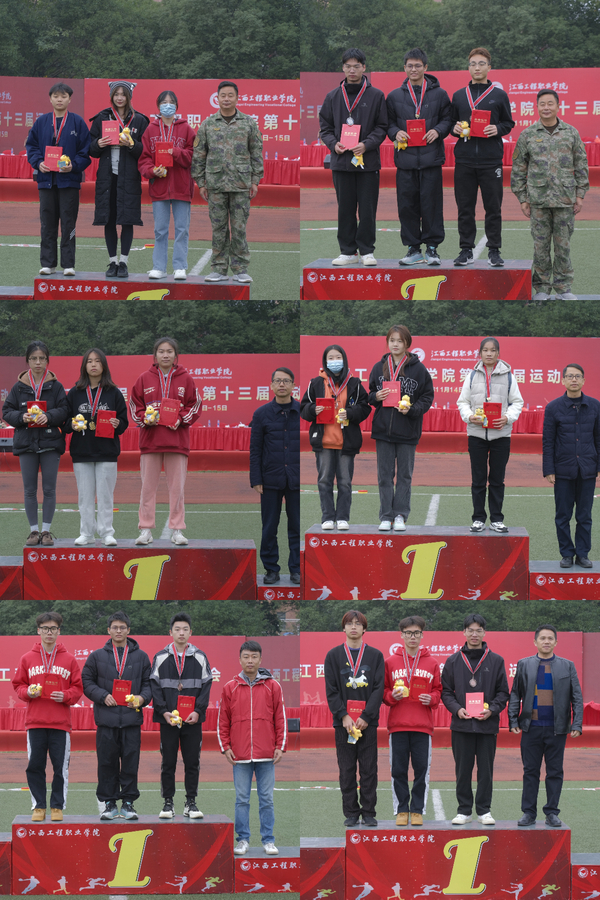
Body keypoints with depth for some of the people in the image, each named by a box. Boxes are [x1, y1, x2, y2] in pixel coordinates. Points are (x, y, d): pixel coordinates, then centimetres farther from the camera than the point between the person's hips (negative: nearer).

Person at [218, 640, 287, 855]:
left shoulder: (273, 687, 4)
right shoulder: (230, 688, 5)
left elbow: (281, 719, 5)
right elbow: (223, 721, 8)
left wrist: (280, 747, -1)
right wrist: (225, 747, 0)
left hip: (266, 756, 0)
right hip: (240, 756, 0)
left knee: (267, 799, 3)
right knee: (242, 799, 4)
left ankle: (268, 840, 8)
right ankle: (243, 840, 10)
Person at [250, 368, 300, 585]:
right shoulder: (262, 414, 3)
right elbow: (255, 450, 3)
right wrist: (256, 480, -3)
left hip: (296, 481, 0)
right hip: (271, 481, 0)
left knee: (296, 526, 4)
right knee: (269, 528, 4)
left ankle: (296, 569, 13)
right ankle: (271, 569, 14)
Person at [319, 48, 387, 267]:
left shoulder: (376, 96, 3)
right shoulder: (333, 97, 10)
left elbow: (382, 127, 3)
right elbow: (325, 127, 13)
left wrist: (367, 144, -12)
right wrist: (333, 144, -6)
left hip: (368, 160, -2)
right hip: (341, 160, 2)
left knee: (367, 209, -1)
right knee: (345, 209, 5)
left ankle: (367, 250, 7)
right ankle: (348, 251, 12)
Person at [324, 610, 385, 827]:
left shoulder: (376, 655, 7)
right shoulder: (334, 656, 7)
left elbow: (378, 689, 0)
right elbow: (331, 690, 2)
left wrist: (366, 717, -10)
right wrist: (343, 715, -11)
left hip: (368, 722, 0)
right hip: (343, 721, 0)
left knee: (369, 768, 1)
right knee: (347, 769, 2)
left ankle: (369, 812, 7)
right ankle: (351, 813, 8)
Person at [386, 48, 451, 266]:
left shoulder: (439, 94, 7)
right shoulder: (395, 96, 11)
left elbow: (448, 119, 9)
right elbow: (388, 123, 15)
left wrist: (438, 131, -10)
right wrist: (395, 133, -5)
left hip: (431, 158, -2)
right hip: (405, 158, 2)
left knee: (431, 203, -3)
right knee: (407, 205, 1)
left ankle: (432, 247, 6)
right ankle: (413, 249, 9)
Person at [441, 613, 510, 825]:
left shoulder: (496, 661, 6)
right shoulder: (453, 661, 7)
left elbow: (503, 692, 7)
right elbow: (446, 691, 8)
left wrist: (492, 710, -10)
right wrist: (456, 709, -9)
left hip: (487, 725, 0)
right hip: (461, 725, 0)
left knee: (486, 770, 3)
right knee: (463, 770, 4)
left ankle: (484, 810, 11)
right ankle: (464, 810, 11)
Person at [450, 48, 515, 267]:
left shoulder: (499, 95, 7)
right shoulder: (458, 96, 13)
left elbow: (509, 123, 10)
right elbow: (451, 122, 19)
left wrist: (498, 130, -10)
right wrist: (455, 128, -3)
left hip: (491, 160, -2)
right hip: (464, 160, 2)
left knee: (493, 207, 0)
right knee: (465, 208, 2)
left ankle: (494, 251, 7)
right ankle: (466, 250, 9)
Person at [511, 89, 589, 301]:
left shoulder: (571, 133, 7)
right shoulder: (527, 136, 5)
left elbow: (581, 165, 11)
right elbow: (518, 168, 7)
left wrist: (580, 194, 5)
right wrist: (522, 198, 3)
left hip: (565, 200, 0)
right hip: (538, 199, 0)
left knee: (563, 244, 3)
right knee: (541, 245, 1)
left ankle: (563, 287, 11)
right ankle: (541, 288, 9)